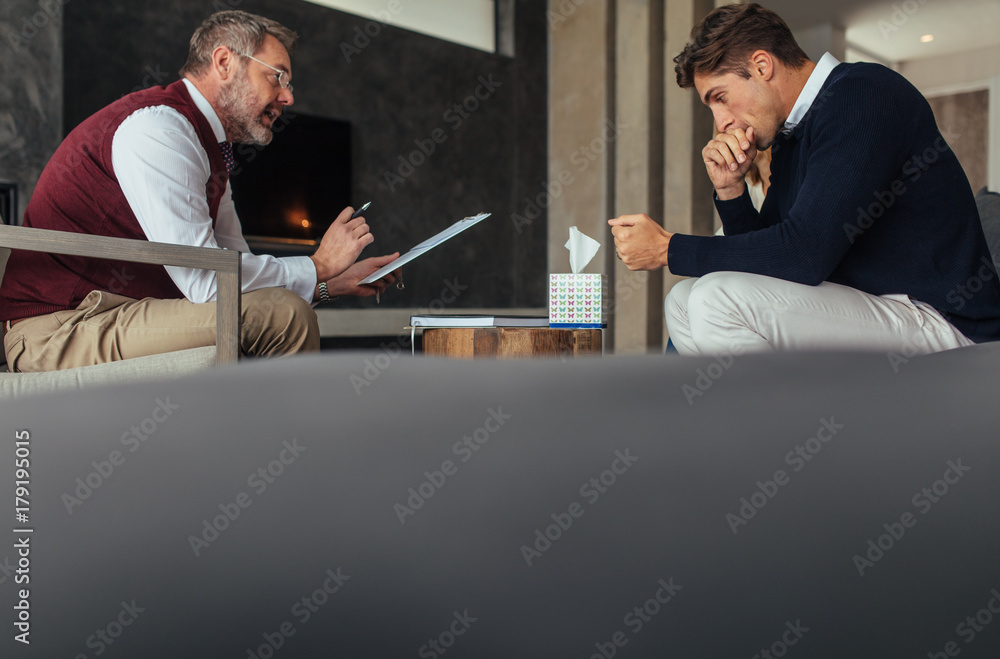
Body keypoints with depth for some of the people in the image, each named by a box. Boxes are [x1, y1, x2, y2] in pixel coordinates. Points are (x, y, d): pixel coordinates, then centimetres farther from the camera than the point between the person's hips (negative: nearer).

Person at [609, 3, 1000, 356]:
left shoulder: (862, 96, -15)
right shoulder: (788, 138, 13)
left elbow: (803, 254, -24)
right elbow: (766, 258, 15)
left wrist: (667, 248, -15)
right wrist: (729, 188, -2)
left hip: (937, 317, -9)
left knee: (718, 299, -25)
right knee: (683, 302, 7)